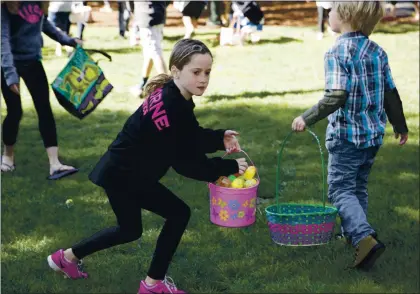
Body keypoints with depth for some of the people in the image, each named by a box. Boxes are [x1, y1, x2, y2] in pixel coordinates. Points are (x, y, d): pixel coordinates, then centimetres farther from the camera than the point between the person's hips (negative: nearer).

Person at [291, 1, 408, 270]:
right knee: (359, 187, 21)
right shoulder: (378, 52, 4)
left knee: (341, 188, -3)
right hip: (374, 134, 7)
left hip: (346, 134, -7)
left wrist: (308, 118, -16)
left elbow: (337, 96, -25)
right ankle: (354, 232, 31)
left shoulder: (337, 53, -16)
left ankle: (365, 238, -21)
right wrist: (401, 126, 22)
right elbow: (391, 93, 10)